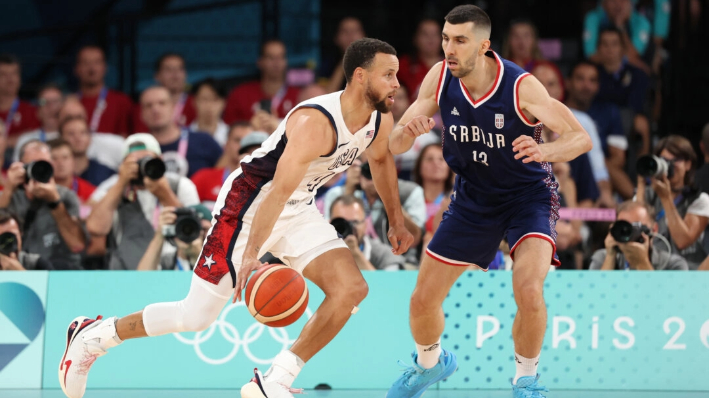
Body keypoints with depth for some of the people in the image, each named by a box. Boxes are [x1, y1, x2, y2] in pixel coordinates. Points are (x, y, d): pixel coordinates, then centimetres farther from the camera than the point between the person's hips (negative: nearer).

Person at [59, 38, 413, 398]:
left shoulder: (380, 120, -4)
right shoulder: (315, 123, -30)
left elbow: (381, 158, 21)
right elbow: (278, 192, -35)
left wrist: (396, 221, 23)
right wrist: (251, 255, -42)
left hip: (298, 211, 8)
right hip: (249, 203, -8)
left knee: (351, 289, -14)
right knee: (196, 317, -5)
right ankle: (91, 336, 15)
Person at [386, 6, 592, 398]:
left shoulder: (521, 87, -28)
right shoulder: (439, 79, -15)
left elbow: (581, 138, -27)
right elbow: (395, 146, -9)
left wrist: (544, 152, -48)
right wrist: (407, 130, -33)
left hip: (528, 193, -4)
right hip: (473, 197, 4)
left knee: (528, 288, -29)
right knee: (423, 299, 4)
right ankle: (429, 363, 38)